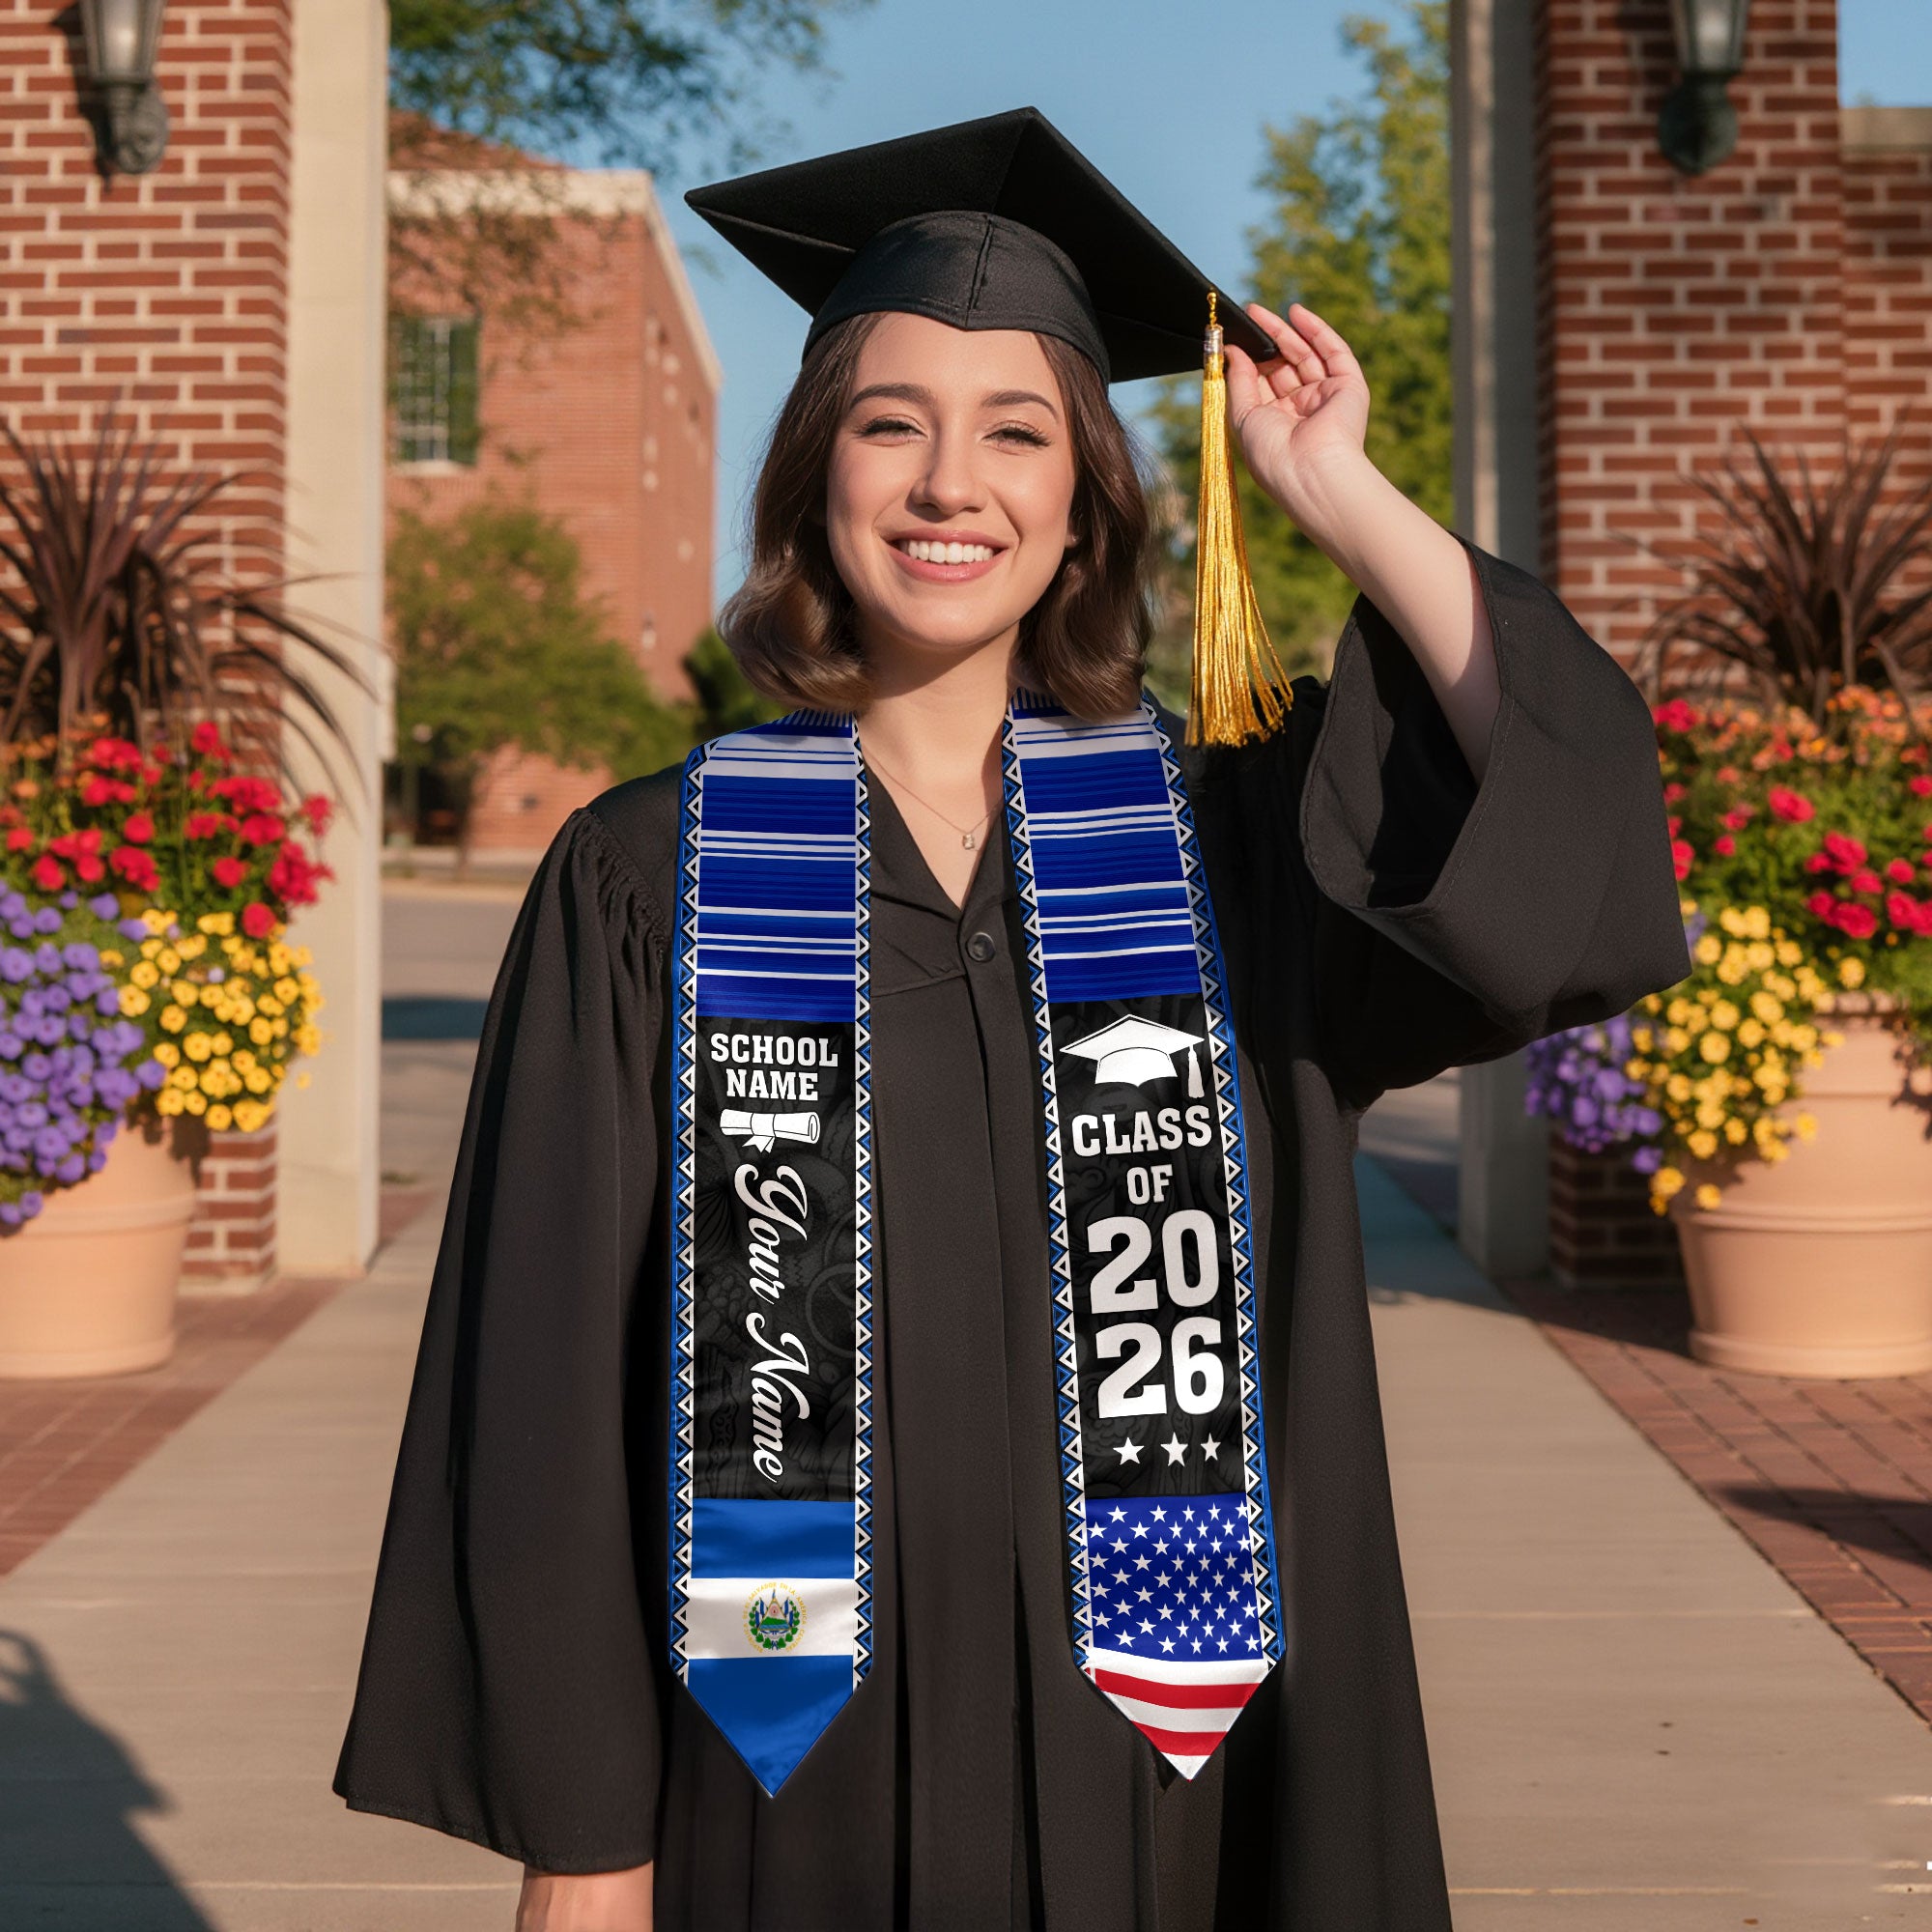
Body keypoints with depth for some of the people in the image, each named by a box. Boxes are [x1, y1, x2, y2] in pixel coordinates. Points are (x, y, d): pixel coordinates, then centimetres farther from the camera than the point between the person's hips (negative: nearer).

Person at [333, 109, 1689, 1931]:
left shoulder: (1225, 838, 1)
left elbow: (1579, 833, -15)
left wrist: (1338, 494, -10)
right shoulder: (651, 881, -4)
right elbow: (552, 1377, -4)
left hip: (1147, 1761, 2)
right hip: (794, 1773, -1)